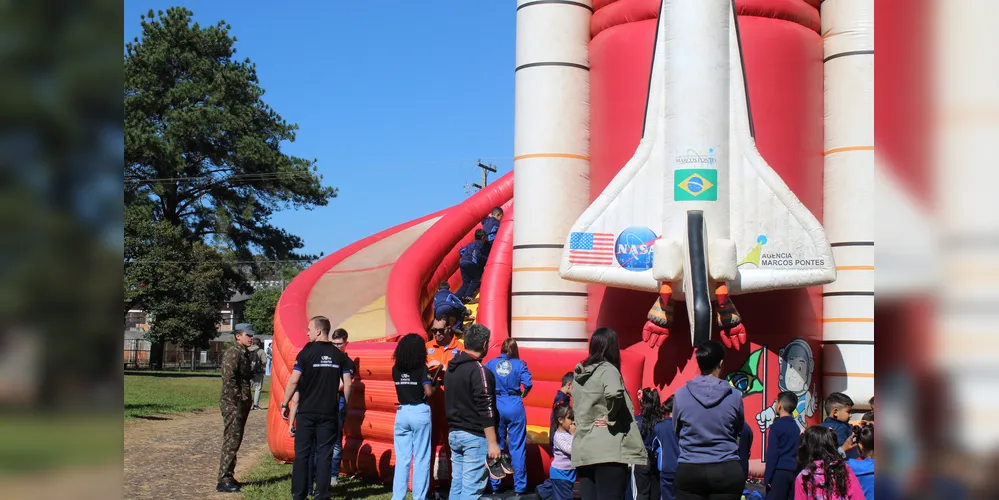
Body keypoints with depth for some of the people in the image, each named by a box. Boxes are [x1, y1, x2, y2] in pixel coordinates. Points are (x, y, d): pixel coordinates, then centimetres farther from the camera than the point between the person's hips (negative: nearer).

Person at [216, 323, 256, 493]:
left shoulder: (244, 353, 15)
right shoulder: (232, 353, -14)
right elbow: (229, 380, -21)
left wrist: (246, 401, 15)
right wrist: (237, 401, -19)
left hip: (242, 404, 9)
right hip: (233, 403, -9)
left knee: (235, 440, 13)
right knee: (232, 441, -8)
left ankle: (228, 476, 21)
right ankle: (224, 481, -5)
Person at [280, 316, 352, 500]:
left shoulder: (306, 353, -7)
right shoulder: (339, 355, 3)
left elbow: (293, 381, -10)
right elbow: (347, 385, 1)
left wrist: (284, 404, 0)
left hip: (307, 412, -2)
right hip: (329, 413, 2)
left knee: (302, 454, 7)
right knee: (325, 455, 6)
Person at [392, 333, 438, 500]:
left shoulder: (396, 369, 4)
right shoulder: (422, 369, -9)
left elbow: (403, 387, 10)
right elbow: (428, 392, -13)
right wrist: (435, 384, 8)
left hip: (402, 412, 4)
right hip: (420, 413, -4)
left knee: (402, 459, 9)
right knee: (421, 459, 3)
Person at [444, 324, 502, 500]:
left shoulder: (451, 368, 10)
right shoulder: (479, 371, -15)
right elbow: (486, 410, -18)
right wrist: (492, 443, -17)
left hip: (454, 433, 8)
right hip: (474, 437, -8)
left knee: (457, 485, 12)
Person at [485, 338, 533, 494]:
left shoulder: (491, 363, 3)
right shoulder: (519, 364, -1)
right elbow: (528, 384, -12)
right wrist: (523, 394, 8)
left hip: (496, 406, 2)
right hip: (515, 407, -2)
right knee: (517, 447, 5)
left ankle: (494, 485, 17)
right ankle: (519, 486, 8)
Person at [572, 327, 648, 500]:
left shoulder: (578, 373, 14)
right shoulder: (608, 370, -8)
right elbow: (614, 394, -27)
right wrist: (610, 418, -13)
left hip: (583, 450, 7)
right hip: (607, 450, -7)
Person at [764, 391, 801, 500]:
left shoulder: (777, 426, -8)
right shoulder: (796, 427, 12)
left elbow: (772, 454, -11)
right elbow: (798, 453, 16)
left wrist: (767, 478, -9)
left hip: (779, 472, -7)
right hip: (794, 472, 7)